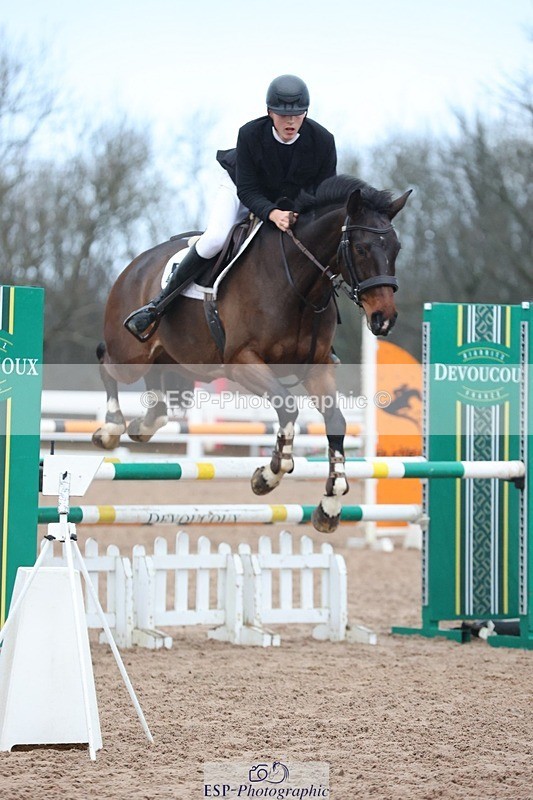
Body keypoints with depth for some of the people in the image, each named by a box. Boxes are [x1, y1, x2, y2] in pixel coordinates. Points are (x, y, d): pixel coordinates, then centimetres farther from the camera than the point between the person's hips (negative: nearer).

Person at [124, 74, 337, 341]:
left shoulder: (323, 141, -27)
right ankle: (159, 304, -17)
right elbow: (247, 191, -28)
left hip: (294, 202, 4)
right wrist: (272, 214, -48)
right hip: (241, 191, -4)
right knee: (215, 239, -28)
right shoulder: (250, 134, -32)